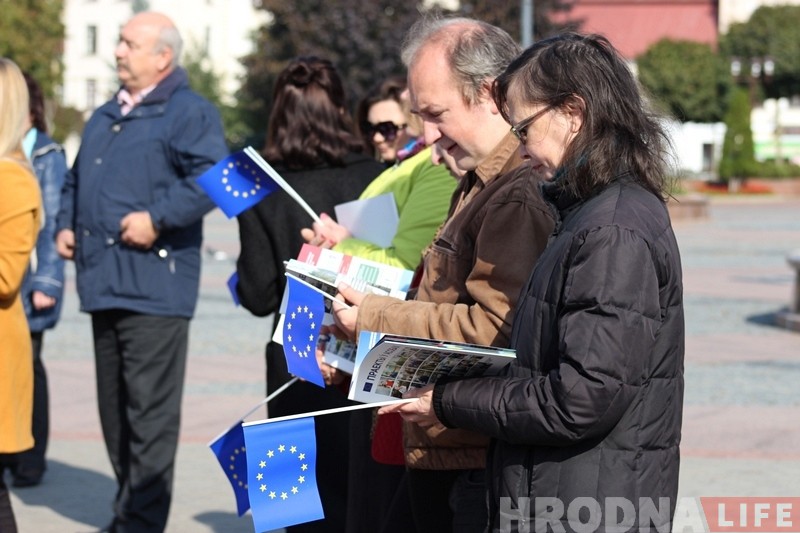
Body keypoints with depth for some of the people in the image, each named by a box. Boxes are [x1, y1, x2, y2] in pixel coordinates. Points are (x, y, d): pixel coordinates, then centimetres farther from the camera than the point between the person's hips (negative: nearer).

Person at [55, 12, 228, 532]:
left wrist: (157, 218, -21)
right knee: (115, 407, 14)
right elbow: (77, 179, 33)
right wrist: (66, 224, 16)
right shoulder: (104, 118, 22)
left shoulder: (188, 113, -4)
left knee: (149, 412, -8)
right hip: (104, 285, 9)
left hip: (153, 289, -8)